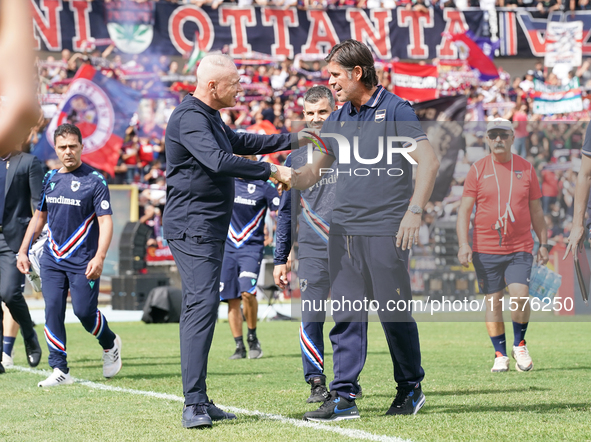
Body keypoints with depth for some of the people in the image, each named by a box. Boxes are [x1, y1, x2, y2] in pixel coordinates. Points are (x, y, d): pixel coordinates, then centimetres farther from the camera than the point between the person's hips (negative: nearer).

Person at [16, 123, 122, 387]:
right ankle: (59, 370, 1)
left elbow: (105, 221, -11)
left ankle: (110, 345, 24)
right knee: (53, 312, -3)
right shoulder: (49, 179, 10)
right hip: (51, 259, 5)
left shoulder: (94, 181, -6)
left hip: (83, 261, -5)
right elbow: (39, 217, 21)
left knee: (84, 311, -6)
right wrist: (23, 251, 16)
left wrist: (99, 257, -23)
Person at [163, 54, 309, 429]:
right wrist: (271, 171, -24)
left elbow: (240, 142, 36)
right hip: (192, 226, -11)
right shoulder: (190, 117, -15)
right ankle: (194, 404, -22)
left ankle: (199, 402, 14)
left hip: (208, 228, 11)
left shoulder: (209, 117, 20)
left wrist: (291, 139, 30)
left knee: (199, 306, 11)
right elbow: (219, 160, -29)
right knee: (202, 303, -18)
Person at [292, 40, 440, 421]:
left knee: (394, 313, -1)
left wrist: (414, 211, -18)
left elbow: (429, 161, -10)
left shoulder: (396, 111, -3)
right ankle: (344, 397, 3)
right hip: (343, 229, 6)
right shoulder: (336, 121, 16)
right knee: (346, 315, 2)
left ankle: (411, 388, 15)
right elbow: (314, 171, 23)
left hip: (386, 230, -6)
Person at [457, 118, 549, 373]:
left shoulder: (526, 169, 7)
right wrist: (463, 243, -10)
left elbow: (536, 211, 12)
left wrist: (543, 244, 9)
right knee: (493, 301, 1)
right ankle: (500, 354, 12)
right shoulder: (478, 170, 2)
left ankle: (519, 344, 7)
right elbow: (464, 210, 1)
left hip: (520, 248, 0)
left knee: (520, 295, -16)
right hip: (486, 249, 0)